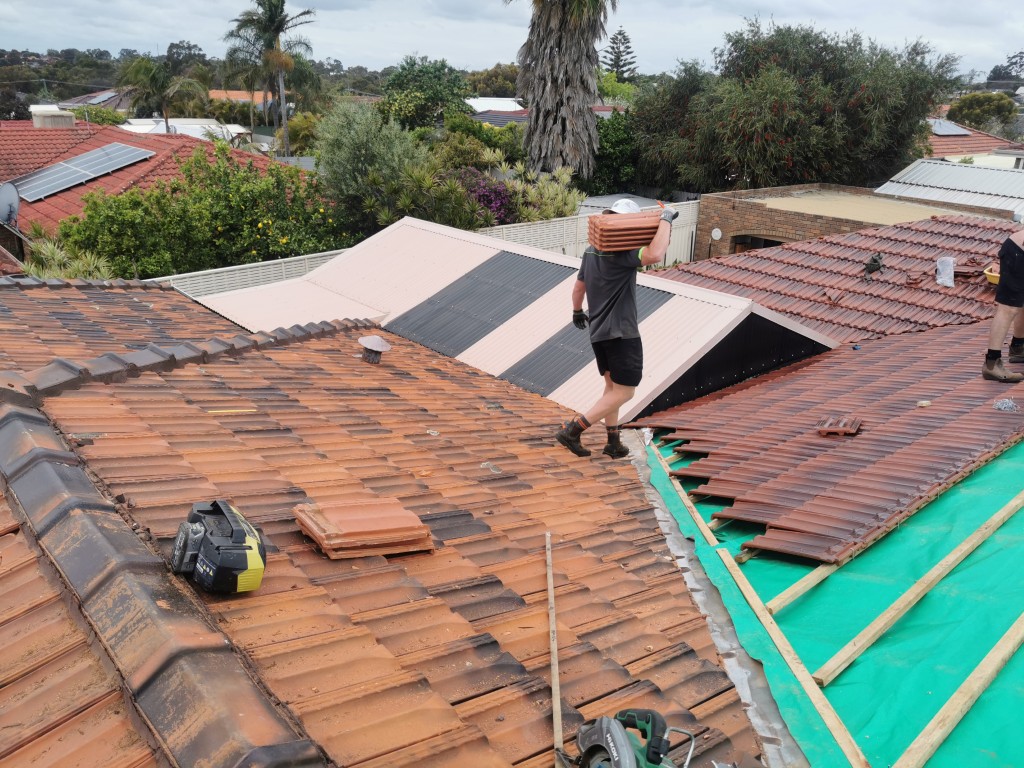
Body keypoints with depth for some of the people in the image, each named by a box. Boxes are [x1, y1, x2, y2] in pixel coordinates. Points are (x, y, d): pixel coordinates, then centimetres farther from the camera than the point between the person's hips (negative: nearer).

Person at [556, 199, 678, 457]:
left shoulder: (591, 251, 10)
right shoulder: (622, 252, -18)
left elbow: (578, 287, 21)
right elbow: (655, 255, -36)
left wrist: (577, 312, 39)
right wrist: (665, 220, -23)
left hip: (598, 331, 9)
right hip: (621, 332, -9)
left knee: (612, 386, 18)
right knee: (624, 392, -2)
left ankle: (613, 442, 19)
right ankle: (573, 430, -8)